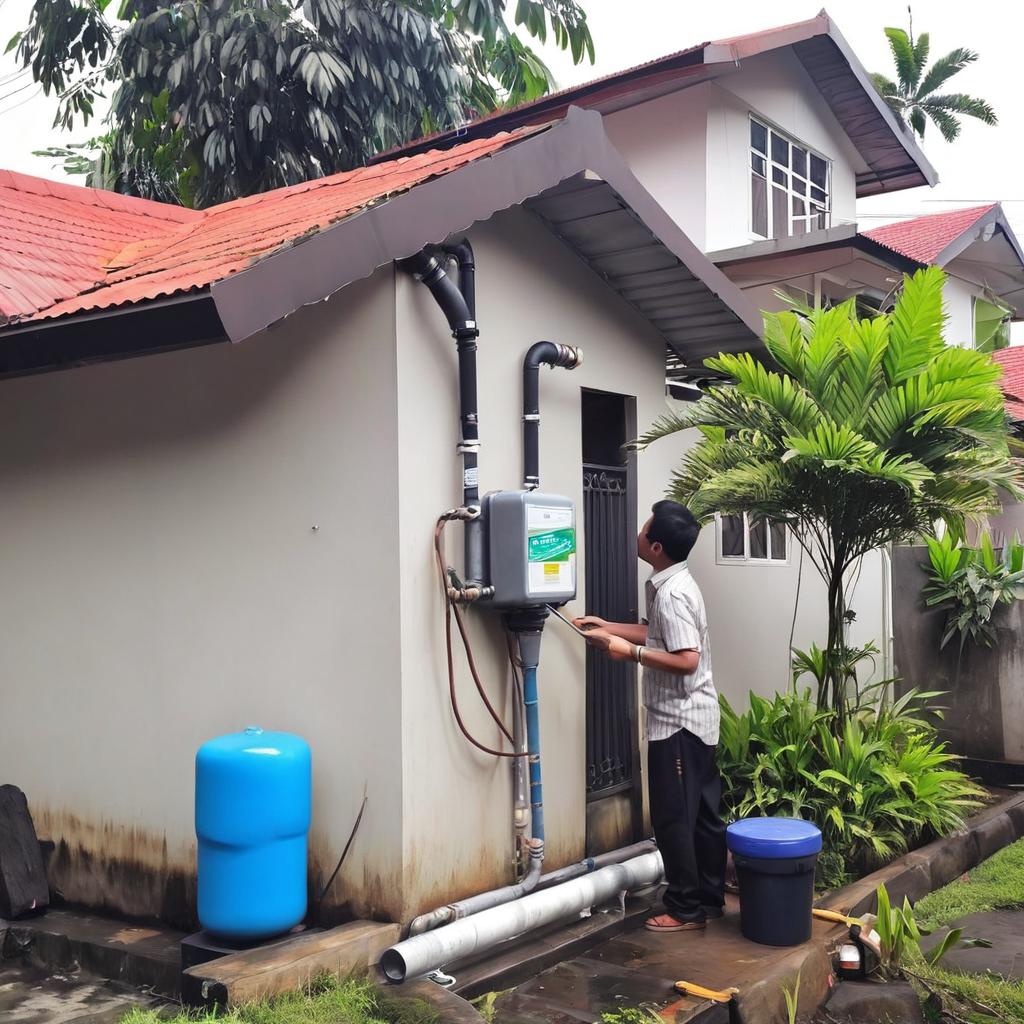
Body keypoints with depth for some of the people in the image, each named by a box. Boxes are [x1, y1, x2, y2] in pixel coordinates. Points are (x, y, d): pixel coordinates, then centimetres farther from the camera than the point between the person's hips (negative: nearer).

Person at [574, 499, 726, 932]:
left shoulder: (671, 592, -22)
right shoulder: (676, 584, 9)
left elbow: (686, 660, -27)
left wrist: (632, 652, -20)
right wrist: (609, 628, 23)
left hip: (678, 721, -10)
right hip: (696, 717, 10)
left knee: (673, 817, -1)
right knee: (702, 813, 15)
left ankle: (686, 908, 9)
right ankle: (710, 898, 24)